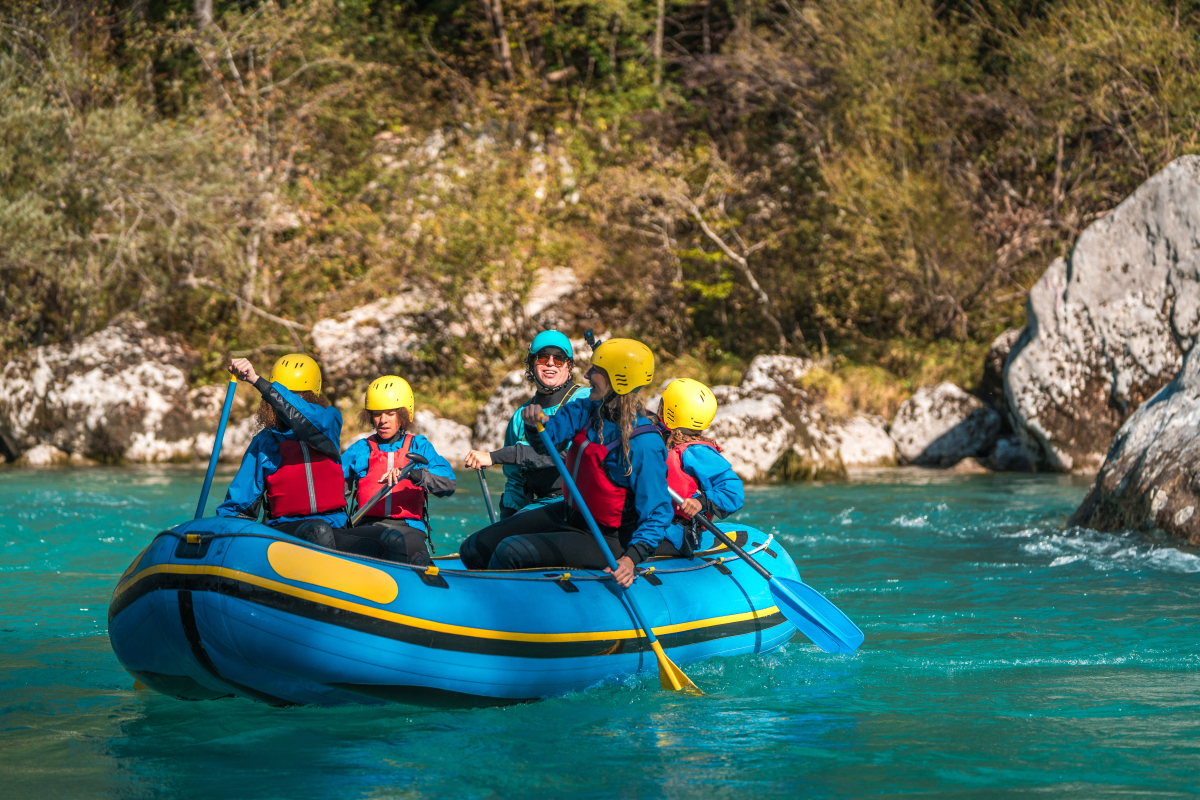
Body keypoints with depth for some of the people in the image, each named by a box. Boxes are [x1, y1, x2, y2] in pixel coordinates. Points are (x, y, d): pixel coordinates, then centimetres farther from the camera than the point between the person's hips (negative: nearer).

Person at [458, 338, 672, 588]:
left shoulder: (644, 444, -25)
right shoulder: (587, 411, -2)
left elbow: (657, 514, -24)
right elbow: (547, 441, -13)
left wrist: (631, 559, -36)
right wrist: (538, 421, -36)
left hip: (603, 540, -8)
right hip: (568, 513, 8)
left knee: (510, 551, -26)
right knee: (473, 550, 7)